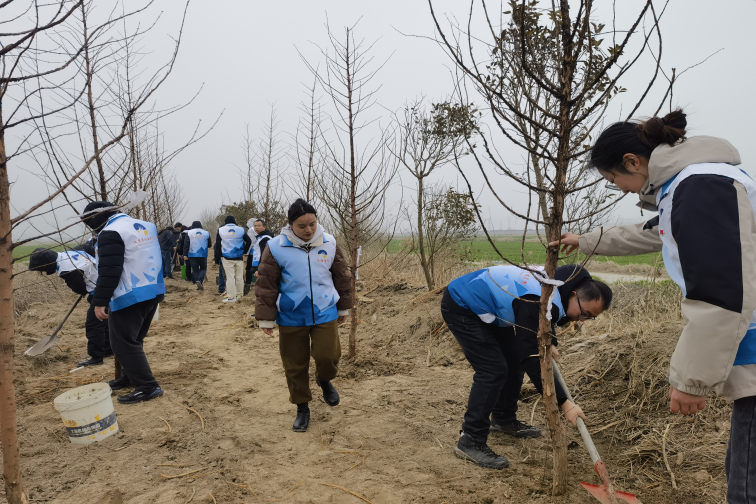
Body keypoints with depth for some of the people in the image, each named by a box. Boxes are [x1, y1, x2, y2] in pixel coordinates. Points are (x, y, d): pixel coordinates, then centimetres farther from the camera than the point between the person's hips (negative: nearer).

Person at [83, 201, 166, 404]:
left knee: (123, 343, -3)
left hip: (130, 297, -9)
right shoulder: (146, 226, 13)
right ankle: (129, 377, 34)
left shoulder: (110, 233, -15)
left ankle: (147, 387, -3)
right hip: (153, 291, 10)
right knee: (134, 339, 21)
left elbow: (108, 271, -20)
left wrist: (100, 301, -17)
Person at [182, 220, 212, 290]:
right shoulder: (206, 233, 4)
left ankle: (199, 284, 4)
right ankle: (200, 280, -14)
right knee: (203, 268, 12)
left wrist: (185, 254, -4)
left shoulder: (189, 233, 0)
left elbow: (186, 244, -6)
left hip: (192, 255, 0)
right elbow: (210, 245, 10)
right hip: (203, 255, 0)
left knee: (195, 269, 9)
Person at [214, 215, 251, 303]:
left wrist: (218, 258, 10)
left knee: (230, 277, 0)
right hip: (239, 258, 1)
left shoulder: (220, 230, 2)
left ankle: (231, 297, 0)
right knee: (239, 277, 9)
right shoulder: (241, 230, 3)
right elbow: (249, 242, 6)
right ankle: (239, 295, 18)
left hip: (227, 258, -1)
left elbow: (217, 245, 5)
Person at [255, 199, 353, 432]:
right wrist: (266, 319, -2)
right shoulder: (277, 247, -11)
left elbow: (342, 276, 8)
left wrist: (344, 307, 13)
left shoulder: (329, 243, -3)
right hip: (291, 318, -1)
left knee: (327, 356, -10)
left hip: (325, 314, 1)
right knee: (295, 366, 8)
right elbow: (266, 284, -4)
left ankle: (324, 380, 26)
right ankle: (302, 407, 30)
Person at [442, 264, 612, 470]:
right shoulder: (538, 303, -32)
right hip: (460, 308, -10)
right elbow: (531, 358, -31)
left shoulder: (561, 283, -4)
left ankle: (503, 419, 31)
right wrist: (563, 403, -27)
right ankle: (470, 442, -7)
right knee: (493, 370, -16)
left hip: (484, 308, 10)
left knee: (515, 358, 13)